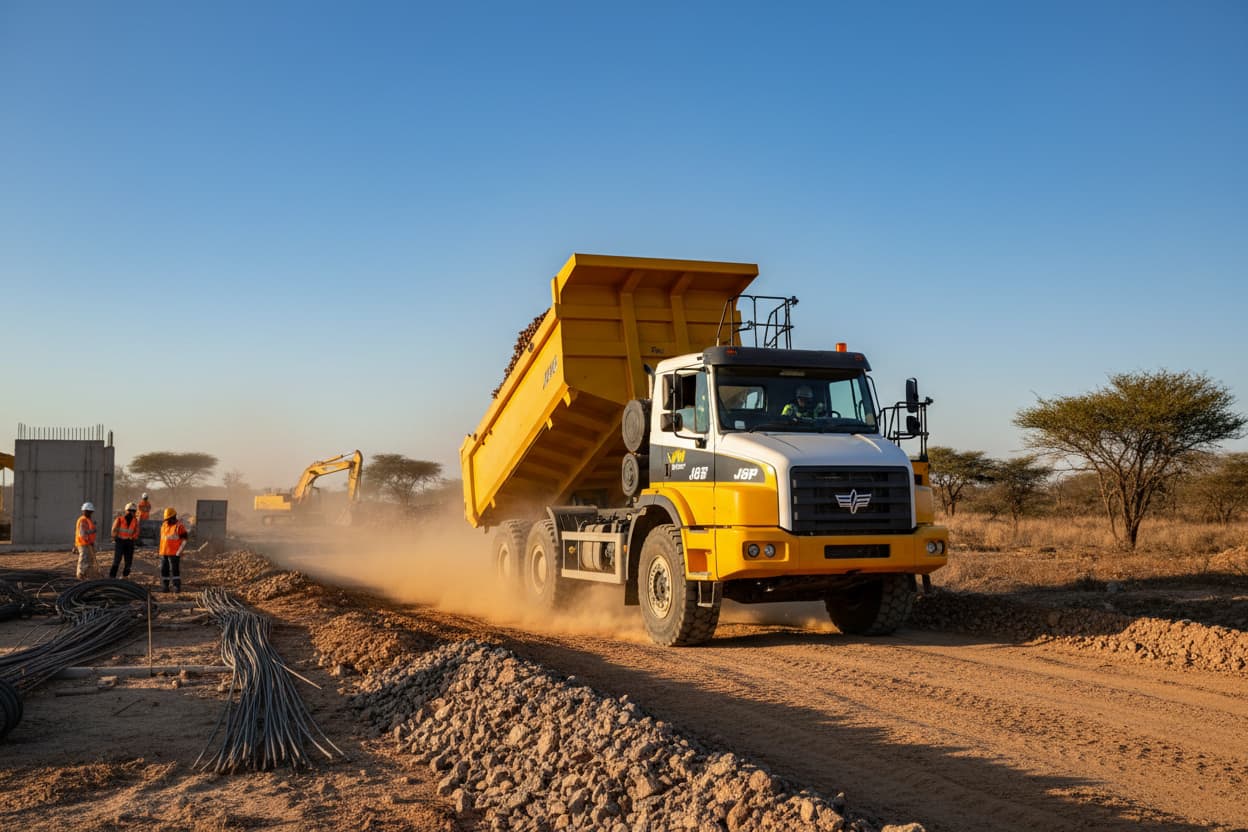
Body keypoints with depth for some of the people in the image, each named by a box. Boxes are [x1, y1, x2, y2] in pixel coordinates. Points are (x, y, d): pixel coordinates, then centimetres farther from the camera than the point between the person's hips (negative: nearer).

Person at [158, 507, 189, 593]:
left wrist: (178, 552, -14)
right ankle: (165, 587, 11)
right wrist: (161, 551, 15)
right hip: (164, 553, 7)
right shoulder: (164, 525, 12)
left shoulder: (179, 526, -9)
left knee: (174, 570, -8)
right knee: (164, 569, 5)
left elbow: (184, 540, -10)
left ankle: (177, 587, -4)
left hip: (174, 553, -7)